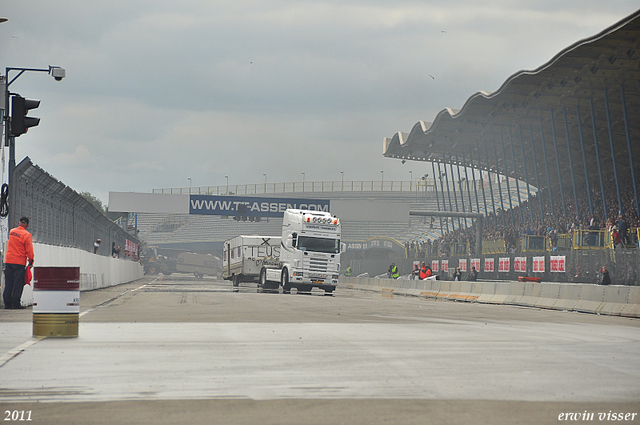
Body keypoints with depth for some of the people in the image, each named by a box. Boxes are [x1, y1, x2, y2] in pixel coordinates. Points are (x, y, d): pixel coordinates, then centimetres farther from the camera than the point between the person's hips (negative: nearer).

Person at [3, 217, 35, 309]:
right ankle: (16, 303, -4)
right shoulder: (26, 235, -10)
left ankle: (7, 303, 8)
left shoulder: (11, 232, 7)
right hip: (20, 262, -5)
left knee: (8, 283, 8)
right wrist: (31, 261, 0)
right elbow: (29, 250, -10)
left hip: (8, 261, 5)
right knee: (18, 283, -2)